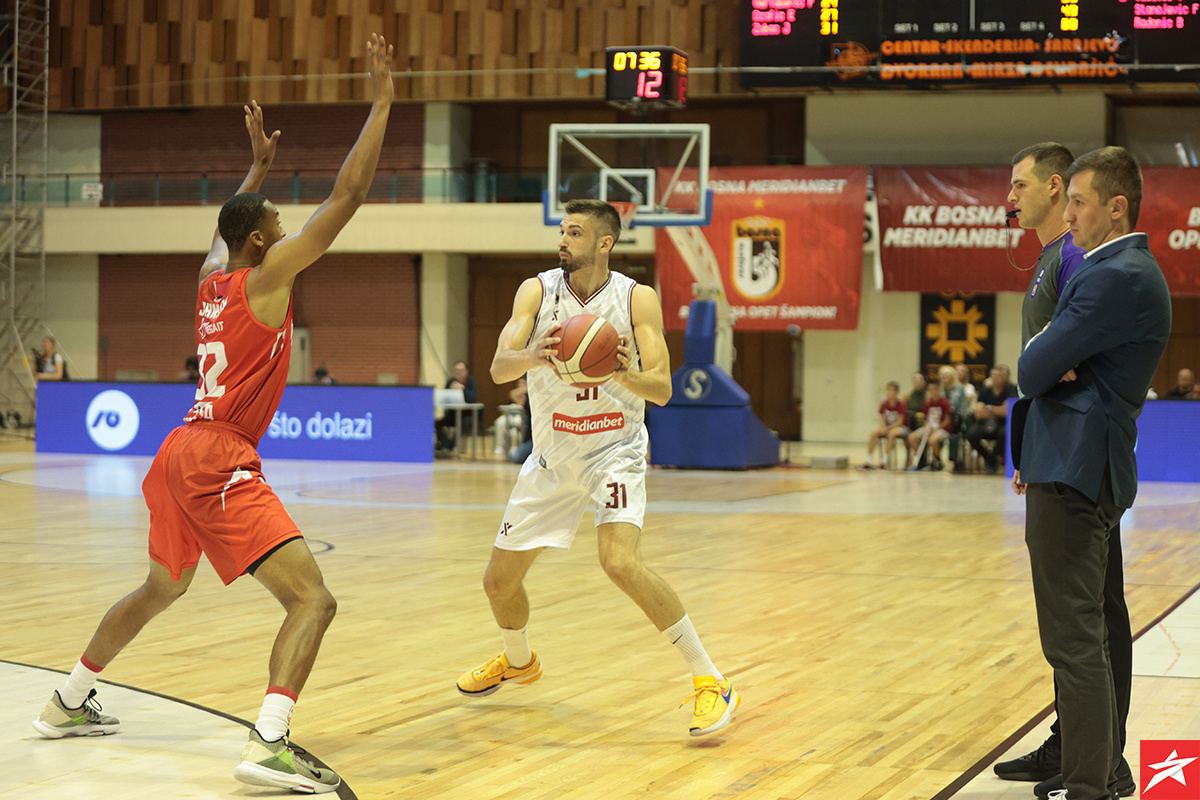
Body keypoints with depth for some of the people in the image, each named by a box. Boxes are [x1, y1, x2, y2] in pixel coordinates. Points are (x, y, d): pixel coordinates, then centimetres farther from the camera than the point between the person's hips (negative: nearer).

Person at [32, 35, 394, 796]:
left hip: (182, 452, 9)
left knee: (162, 588, 30)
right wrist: (382, 99, -10)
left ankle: (68, 703, 41)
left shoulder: (212, 276, 12)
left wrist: (259, 167, 45)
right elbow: (347, 196, -14)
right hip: (221, 462, -9)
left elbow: (228, 227, 38)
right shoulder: (266, 276, -9)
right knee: (313, 598, -16)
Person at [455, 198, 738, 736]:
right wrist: (532, 356, -41)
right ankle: (519, 662, 44)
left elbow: (662, 390, -16)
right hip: (552, 455, 4)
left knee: (622, 563, -28)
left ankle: (711, 681, -19)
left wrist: (626, 374, -38)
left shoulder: (637, 300, -11)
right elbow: (498, 368, -18)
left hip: (614, 451, -4)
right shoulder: (537, 291, -6)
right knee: (499, 580, 10)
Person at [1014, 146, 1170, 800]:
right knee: (1084, 638, 18)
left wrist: (1042, 355, 5)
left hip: (1074, 478, -11)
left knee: (1074, 641, -8)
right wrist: (1036, 459, 10)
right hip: (1074, 470, 11)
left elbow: (1035, 372, -18)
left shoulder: (1117, 278, -16)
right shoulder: (1130, 271, 18)